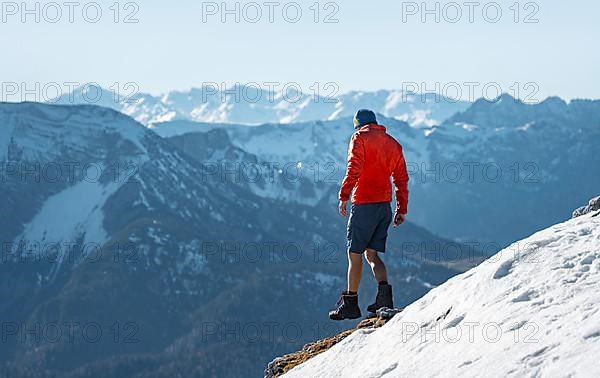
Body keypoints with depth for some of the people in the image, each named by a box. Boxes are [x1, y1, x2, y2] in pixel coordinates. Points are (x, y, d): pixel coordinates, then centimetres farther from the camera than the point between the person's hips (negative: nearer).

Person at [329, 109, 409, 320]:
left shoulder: (360, 137, -1)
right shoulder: (393, 143, 18)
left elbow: (354, 168, -15)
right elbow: (402, 179, 16)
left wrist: (344, 196, -16)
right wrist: (402, 210, 19)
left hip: (364, 203, -6)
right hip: (385, 205, 6)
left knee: (354, 253, 1)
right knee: (372, 253, 12)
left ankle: (351, 303, 2)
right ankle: (384, 293, -11)